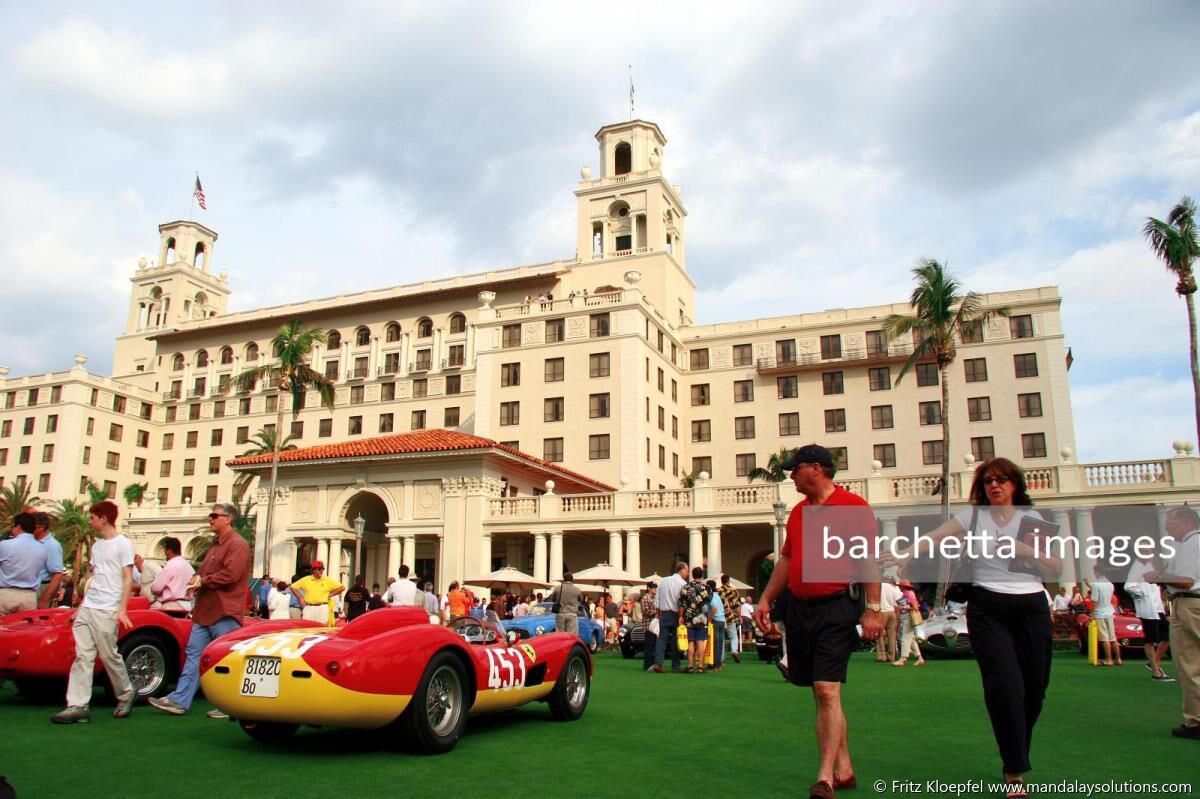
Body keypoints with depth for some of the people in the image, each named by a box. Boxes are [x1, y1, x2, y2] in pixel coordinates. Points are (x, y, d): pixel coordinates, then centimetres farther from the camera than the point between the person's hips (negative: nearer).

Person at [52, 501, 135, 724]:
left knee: (109, 656, -1)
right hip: (87, 608, 7)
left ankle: (126, 695, 17)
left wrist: (122, 609, -14)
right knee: (83, 656, -1)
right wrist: (82, 606, 16)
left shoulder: (123, 544, -4)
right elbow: (94, 578, 21)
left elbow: (128, 579, -7)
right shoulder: (96, 545, 18)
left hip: (107, 611, -7)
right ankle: (78, 706, -2)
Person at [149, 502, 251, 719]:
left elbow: (231, 575, -22)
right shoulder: (216, 545, 20)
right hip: (205, 612, 10)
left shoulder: (237, 544, -11)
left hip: (225, 614, -10)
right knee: (194, 654, 8)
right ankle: (180, 700, 12)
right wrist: (197, 580, 4)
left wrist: (203, 581, -11)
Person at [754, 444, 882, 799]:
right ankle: (844, 770, 24)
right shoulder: (798, 511, 13)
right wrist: (766, 599, 13)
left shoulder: (854, 506, -7)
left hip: (836, 609, -7)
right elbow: (786, 559, 19)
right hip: (798, 608, 7)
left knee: (828, 691, -12)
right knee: (821, 693, 12)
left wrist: (872, 609, -14)